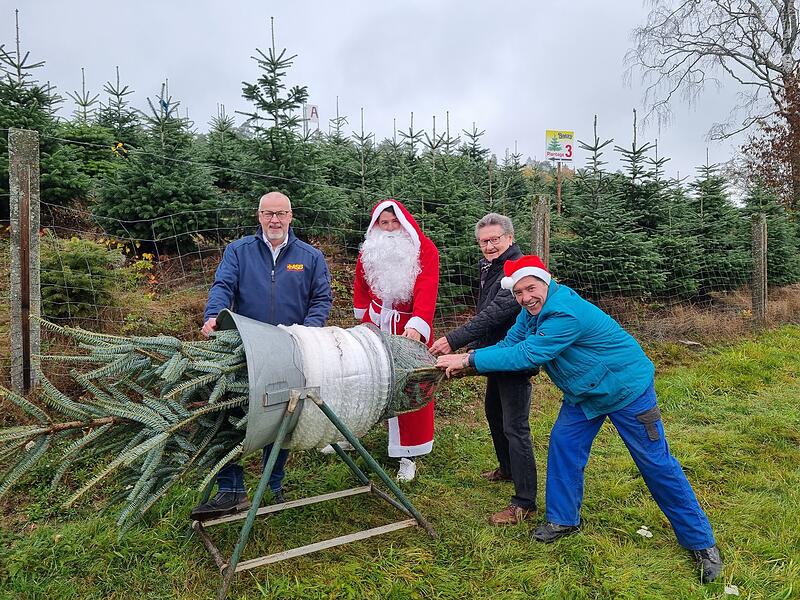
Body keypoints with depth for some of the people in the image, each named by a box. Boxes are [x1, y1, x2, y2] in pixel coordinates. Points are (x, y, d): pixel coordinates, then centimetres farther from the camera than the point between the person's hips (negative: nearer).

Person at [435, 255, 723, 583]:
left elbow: (525, 355, -36)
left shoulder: (565, 313, -35)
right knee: (563, 444, 3)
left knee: (657, 464, 0)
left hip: (627, 388, -8)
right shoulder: (533, 310, -5)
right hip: (585, 392, 8)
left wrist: (469, 359, -31)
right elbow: (509, 344, -6)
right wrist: (466, 360, -21)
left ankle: (701, 542, 16)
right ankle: (563, 519, 20)